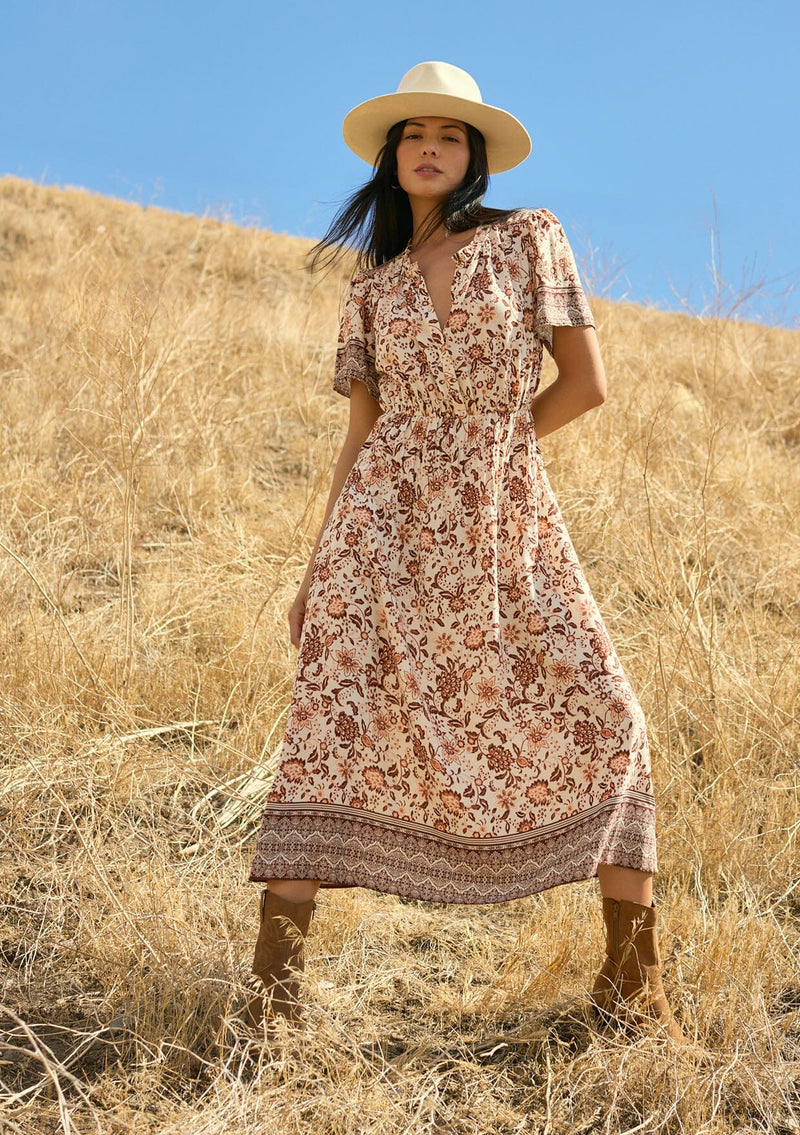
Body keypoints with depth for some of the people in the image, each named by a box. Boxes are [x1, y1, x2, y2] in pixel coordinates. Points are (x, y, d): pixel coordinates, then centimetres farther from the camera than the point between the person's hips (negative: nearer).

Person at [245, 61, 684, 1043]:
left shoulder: (529, 240, 7)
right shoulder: (372, 287, 13)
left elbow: (587, 381, 1)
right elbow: (360, 437, 11)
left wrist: (489, 447, 3)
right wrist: (314, 575, 6)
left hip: (507, 524, 0)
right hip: (388, 527, 1)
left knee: (605, 720, -7)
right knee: (331, 716, -12)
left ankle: (632, 978, 6)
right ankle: (275, 980, -10)